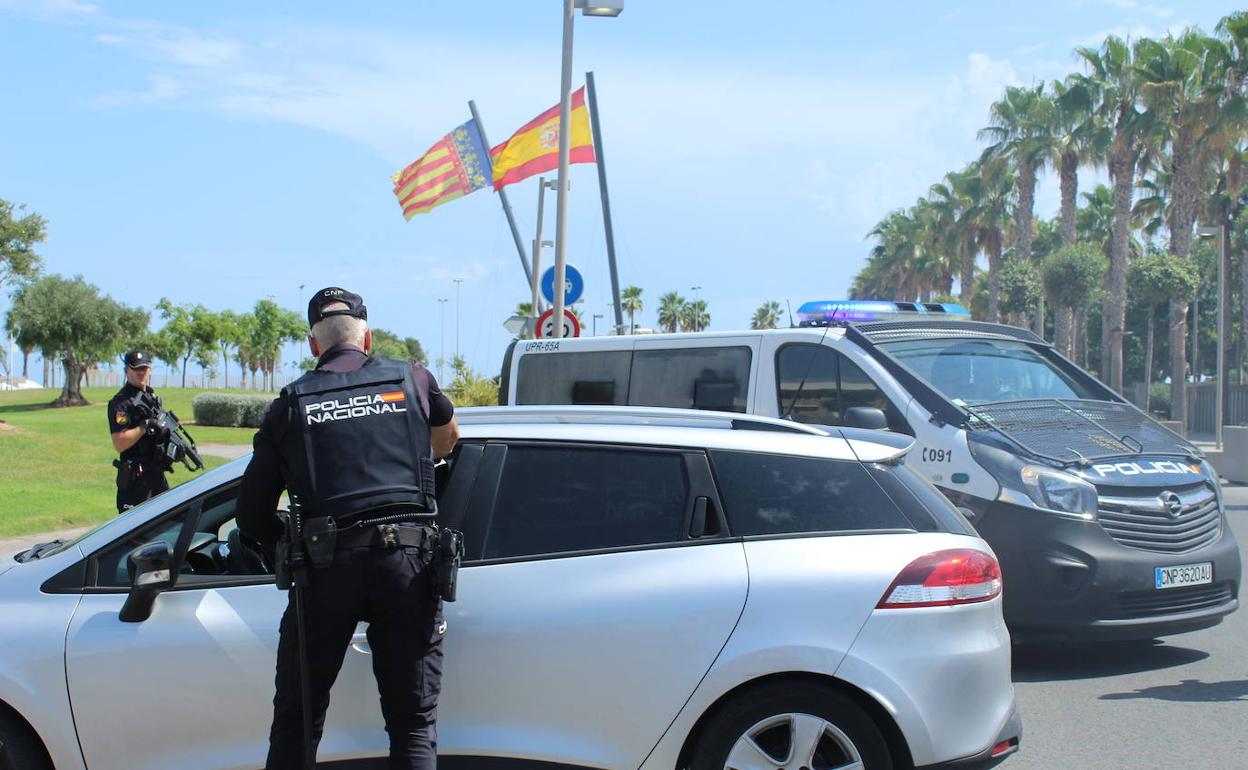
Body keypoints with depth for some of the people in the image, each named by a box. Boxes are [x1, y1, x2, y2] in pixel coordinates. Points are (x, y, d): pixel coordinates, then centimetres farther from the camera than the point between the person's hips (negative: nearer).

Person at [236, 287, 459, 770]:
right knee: (413, 724, 6)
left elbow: (252, 514, 9)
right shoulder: (412, 380, 13)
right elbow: (448, 433, 36)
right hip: (407, 563, 0)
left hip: (328, 567, 0)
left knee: (295, 721, 14)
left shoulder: (291, 404, 11)